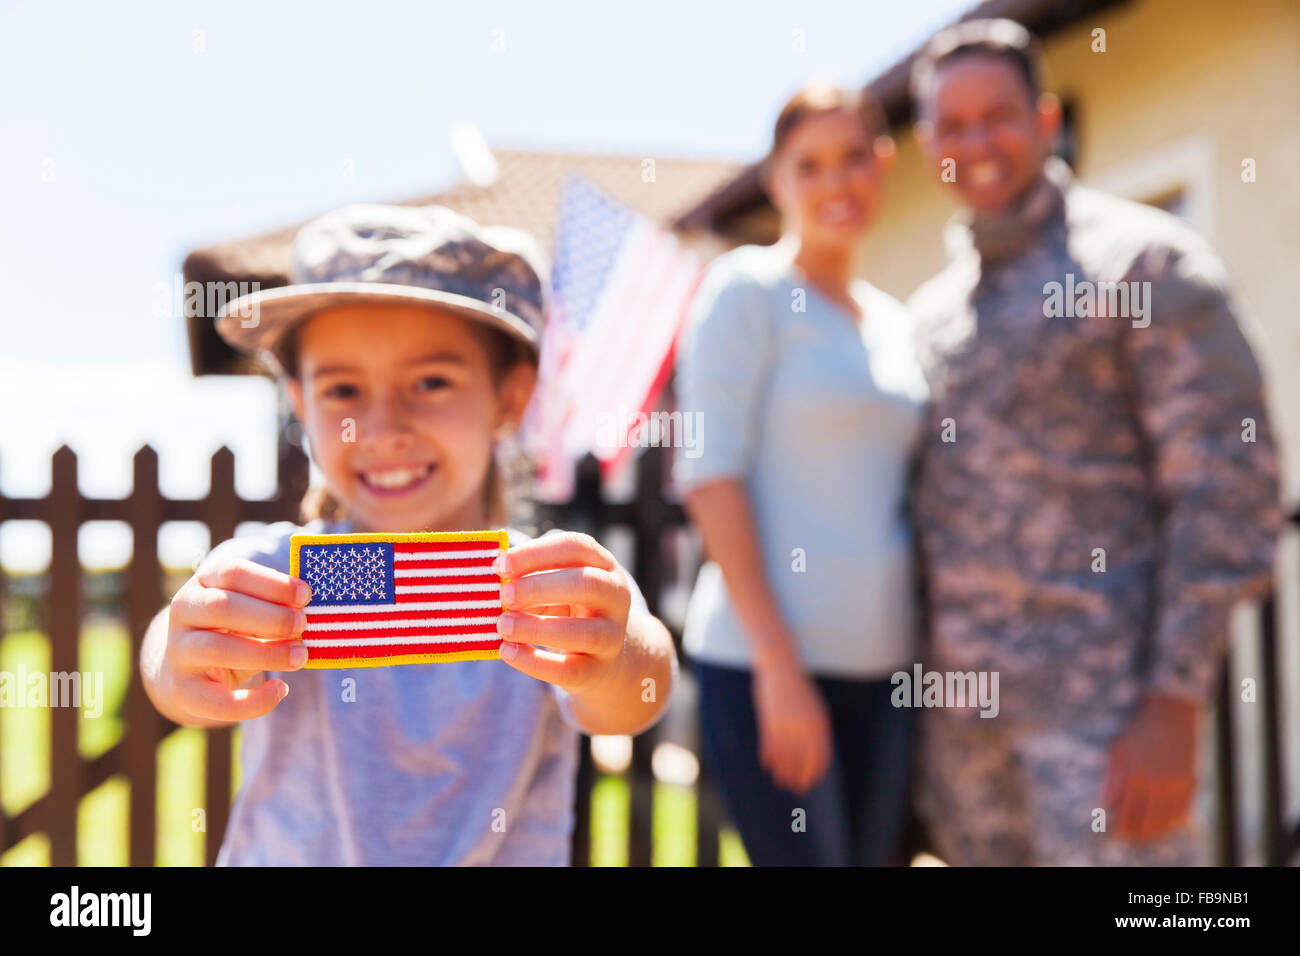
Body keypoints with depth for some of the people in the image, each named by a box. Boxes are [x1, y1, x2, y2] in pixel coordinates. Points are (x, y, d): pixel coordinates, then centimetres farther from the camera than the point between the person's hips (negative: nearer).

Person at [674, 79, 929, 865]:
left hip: (885, 666, 6)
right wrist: (778, 662, -16)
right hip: (768, 657, -6)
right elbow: (711, 475, -11)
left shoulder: (894, 322, 15)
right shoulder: (747, 288, -4)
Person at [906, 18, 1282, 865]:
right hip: (955, 695, 6)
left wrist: (1175, 705, -16)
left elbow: (1229, 486, -10)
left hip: (1100, 690, -6)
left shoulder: (1145, 260, -4)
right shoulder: (933, 309, 15)